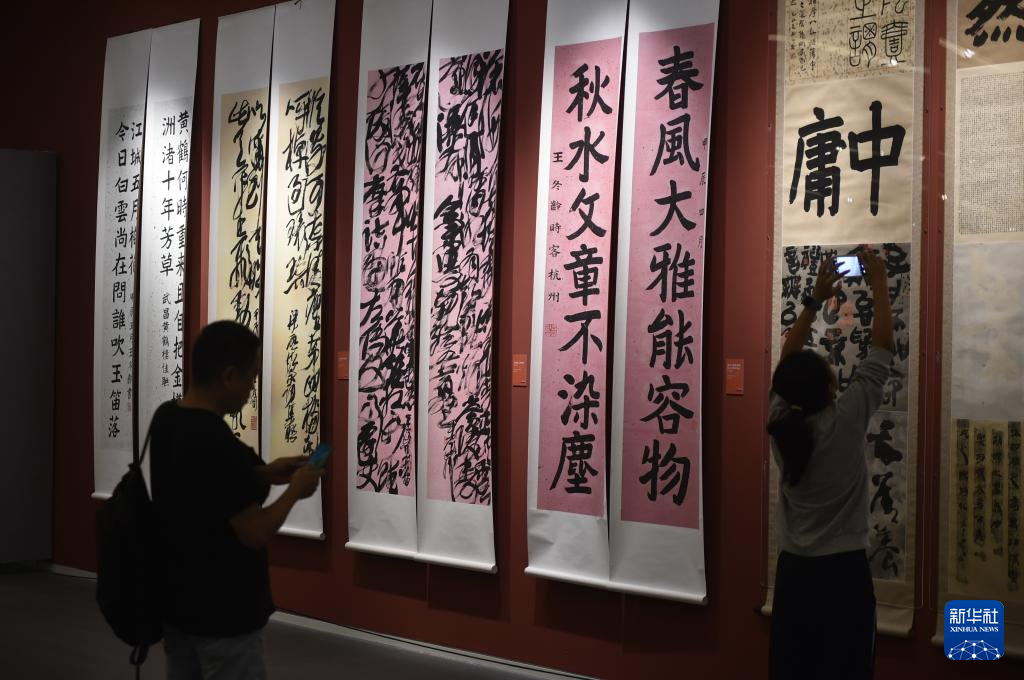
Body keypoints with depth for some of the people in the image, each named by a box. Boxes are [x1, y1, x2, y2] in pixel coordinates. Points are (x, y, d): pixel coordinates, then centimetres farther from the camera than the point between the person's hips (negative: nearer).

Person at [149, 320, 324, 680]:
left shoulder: (165, 418, 0)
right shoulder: (218, 444, -27)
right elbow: (255, 534, -23)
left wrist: (263, 474, 8)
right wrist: (295, 489, -9)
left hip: (176, 603, 9)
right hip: (223, 616, -9)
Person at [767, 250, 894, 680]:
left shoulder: (779, 422, -4)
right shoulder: (847, 420, -15)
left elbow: (787, 363, 11)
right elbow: (882, 350, -6)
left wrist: (815, 300, 14)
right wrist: (879, 285, 3)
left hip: (793, 570, 5)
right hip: (843, 570, -4)